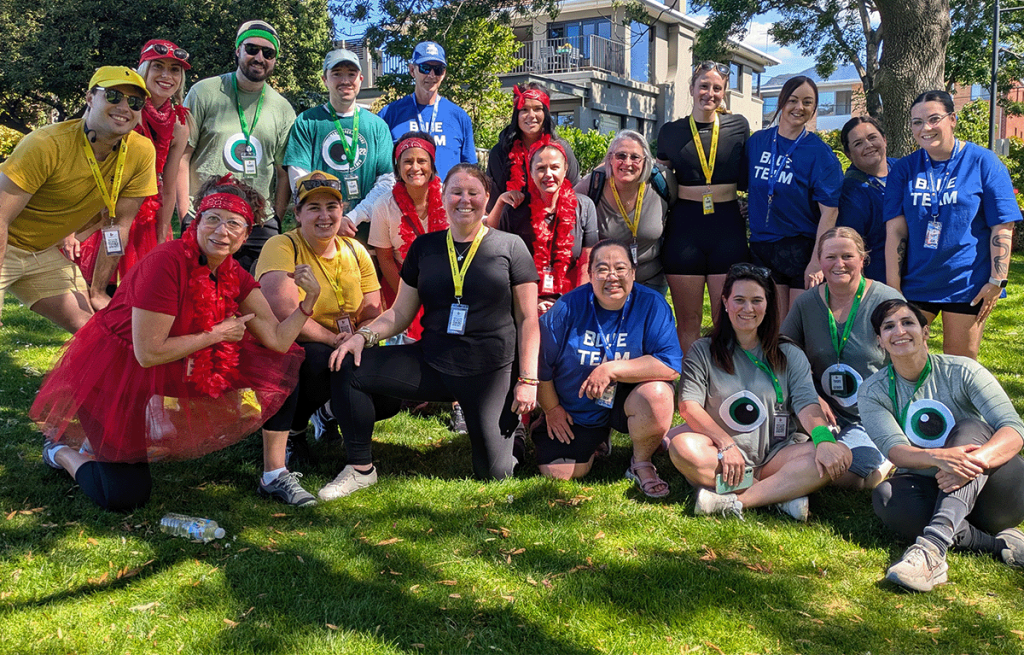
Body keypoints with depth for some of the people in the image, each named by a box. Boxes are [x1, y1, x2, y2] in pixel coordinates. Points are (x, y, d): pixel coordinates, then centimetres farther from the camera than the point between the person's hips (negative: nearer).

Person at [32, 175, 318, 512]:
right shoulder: (167, 262, -28)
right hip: (112, 373, -7)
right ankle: (63, 450, 23)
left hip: (171, 372, 8)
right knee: (126, 497, -10)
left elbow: (277, 341, -10)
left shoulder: (234, 276, -6)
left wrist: (310, 300, -22)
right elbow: (148, 352, -28)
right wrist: (217, 334, -20)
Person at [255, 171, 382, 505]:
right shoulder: (281, 247, -11)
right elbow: (283, 313, -26)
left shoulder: (355, 251, 6)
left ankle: (297, 426, 10)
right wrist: (334, 339, -21)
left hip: (344, 356, 6)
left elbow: (374, 317, 2)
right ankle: (274, 474, -33)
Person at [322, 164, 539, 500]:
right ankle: (361, 469, 0)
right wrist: (364, 335, -9)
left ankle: (508, 426, 31)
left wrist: (528, 380, -7)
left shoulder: (510, 247, 0)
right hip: (431, 362, 3)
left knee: (494, 472, -6)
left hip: (489, 373, -3)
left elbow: (527, 318, 0)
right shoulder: (425, 247, 8)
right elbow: (401, 312, 10)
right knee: (350, 370, -16)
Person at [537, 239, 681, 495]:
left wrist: (611, 369, -29)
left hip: (626, 400, -1)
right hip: (575, 409, 2)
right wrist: (552, 409, 4)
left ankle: (641, 464, -3)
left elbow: (671, 365, -24)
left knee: (657, 395, -33)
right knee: (556, 472, -7)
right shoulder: (569, 307, -13)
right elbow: (541, 362, -1)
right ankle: (597, 439, 27)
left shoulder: (651, 304, -15)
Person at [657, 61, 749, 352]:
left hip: (727, 228, 0)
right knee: (688, 321, 5)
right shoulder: (671, 132, 7)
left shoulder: (738, 126, 7)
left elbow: (747, 180, 12)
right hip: (684, 227, 0)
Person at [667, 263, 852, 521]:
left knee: (840, 455, -24)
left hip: (774, 455, 2)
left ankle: (736, 501, -31)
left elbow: (807, 404, -2)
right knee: (683, 447, -34)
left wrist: (824, 440, -24)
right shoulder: (703, 352, 8)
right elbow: (689, 406, -5)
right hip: (722, 454, -2)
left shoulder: (790, 355, 13)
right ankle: (784, 492, -27)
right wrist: (727, 444, -20)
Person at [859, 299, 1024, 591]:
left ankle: (933, 544, -52)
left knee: (970, 429, -30)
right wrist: (938, 457, -41)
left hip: (992, 493, -1)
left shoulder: (962, 371, -5)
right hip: (933, 491, 1)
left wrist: (977, 460, -39)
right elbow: (894, 449, -17)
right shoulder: (874, 391, -1)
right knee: (885, 496, -29)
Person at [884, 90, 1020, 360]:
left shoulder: (983, 162, -2)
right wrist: (892, 289, -6)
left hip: (967, 284, -2)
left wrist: (997, 281, -11)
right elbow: (895, 230, -1)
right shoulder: (904, 169, 4)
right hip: (915, 282, 2)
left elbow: (1002, 228, -5)